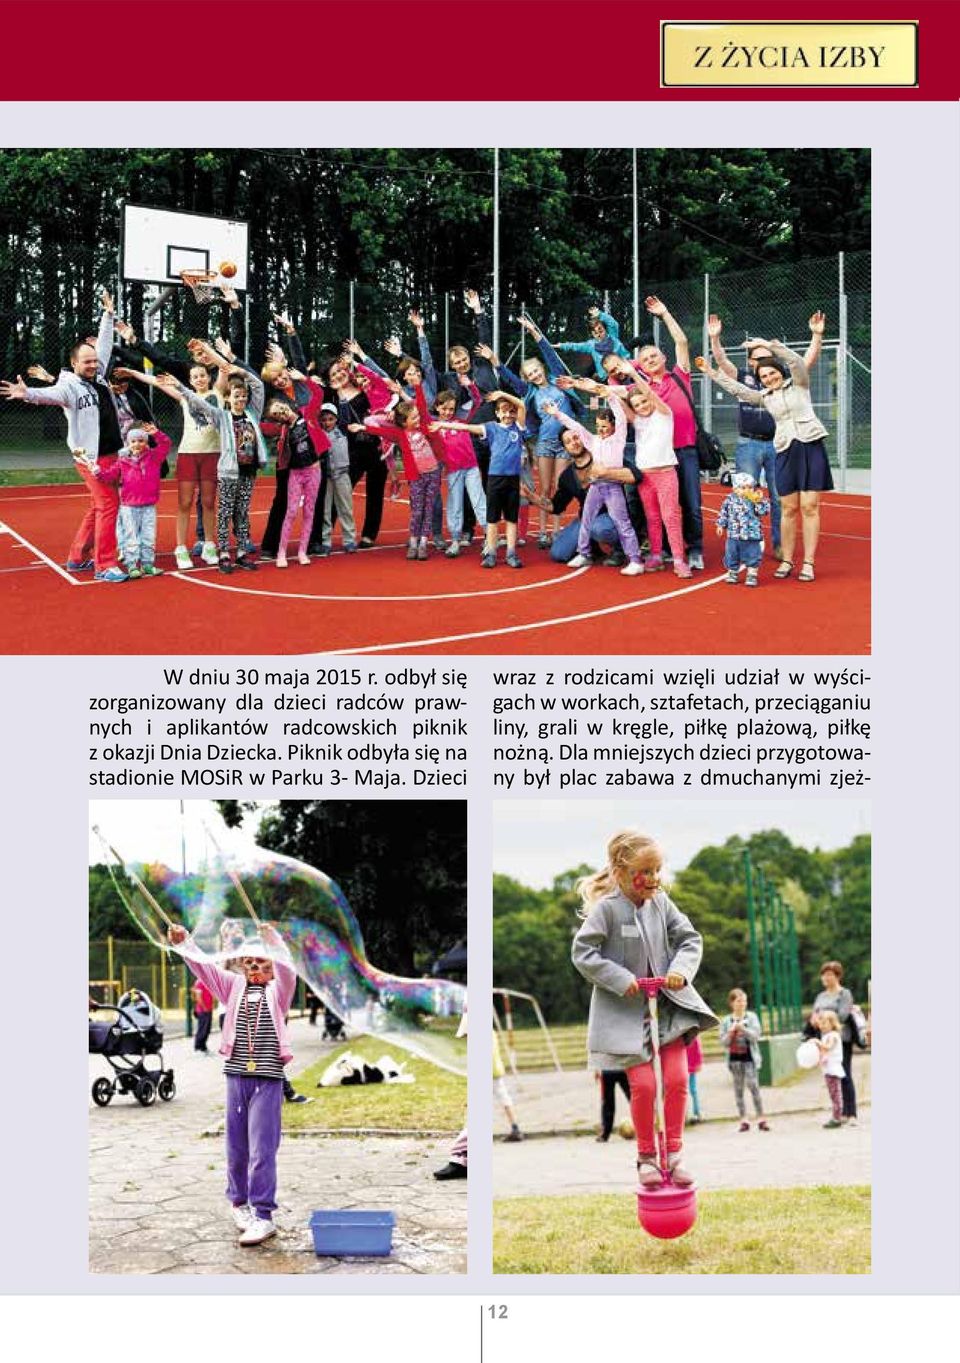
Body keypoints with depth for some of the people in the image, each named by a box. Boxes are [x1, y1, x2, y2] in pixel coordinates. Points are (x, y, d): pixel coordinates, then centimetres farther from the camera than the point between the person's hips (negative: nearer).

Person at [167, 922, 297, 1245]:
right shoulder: (234, 986, 12)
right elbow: (205, 967, 2)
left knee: (262, 1149, -6)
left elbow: (287, 971, -16)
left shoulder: (277, 990, 4)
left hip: (268, 1078, -3)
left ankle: (263, 1215, -4)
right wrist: (183, 944, -14)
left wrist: (275, 944, -33)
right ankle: (239, 1203, 28)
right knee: (236, 1146, 10)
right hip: (236, 1074, 3)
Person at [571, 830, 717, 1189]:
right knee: (643, 1084, -7)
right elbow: (582, 952, -15)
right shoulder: (606, 908, -14)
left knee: (677, 1079, -2)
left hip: (667, 1005, 4)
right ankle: (646, 1156, 12)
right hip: (625, 1009, -4)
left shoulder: (661, 902, 0)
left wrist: (681, 970, -14)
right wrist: (620, 980, -20)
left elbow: (690, 939, 4)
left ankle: (673, 1152, 13)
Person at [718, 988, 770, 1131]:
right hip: (734, 1058, 2)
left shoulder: (751, 1017, 3)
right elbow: (723, 1042, 3)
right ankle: (743, 1120, 5)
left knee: (753, 1086, -10)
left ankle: (761, 1118, -8)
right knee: (738, 1089, 2)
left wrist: (743, 1029, -21)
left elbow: (756, 1035, -7)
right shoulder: (726, 1021, 5)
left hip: (749, 1057, -2)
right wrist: (731, 1032, -15)